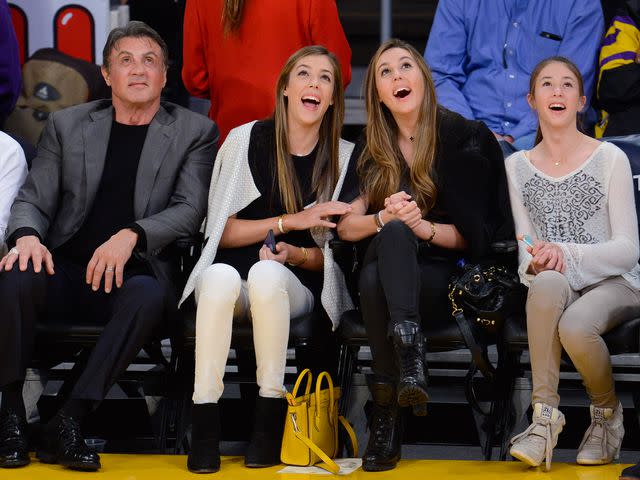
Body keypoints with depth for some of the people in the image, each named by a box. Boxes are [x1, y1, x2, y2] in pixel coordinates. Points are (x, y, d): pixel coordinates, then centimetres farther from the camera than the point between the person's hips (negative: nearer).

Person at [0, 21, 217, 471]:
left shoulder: (194, 132, 9)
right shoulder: (67, 125, 14)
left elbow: (190, 210, -2)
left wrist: (131, 235, -20)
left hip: (136, 270, -1)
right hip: (66, 269, 2)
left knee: (149, 296, -36)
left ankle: (67, 424, -31)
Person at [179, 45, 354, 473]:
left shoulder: (344, 157, 5)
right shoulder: (246, 140, 3)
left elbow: (333, 253, 8)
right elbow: (221, 231, 0)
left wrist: (294, 254, -12)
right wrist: (291, 221, -10)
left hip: (295, 284, 0)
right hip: (232, 276, 0)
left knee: (266, 273, -35)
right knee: (220, 276, -36)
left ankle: (271, 419, -29)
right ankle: (204, 425, -33)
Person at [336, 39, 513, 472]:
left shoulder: (464, 139, 1)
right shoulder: (372, 150, 13)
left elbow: (473, 236, -1)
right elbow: (346, 226, 6)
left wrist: (424, 228, -20)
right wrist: (384, 218, -15)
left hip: (444, 278, -3)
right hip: (385, 279, 3)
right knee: (392, 234, -32)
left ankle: (387, 413, -42)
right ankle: (409, 345, -44)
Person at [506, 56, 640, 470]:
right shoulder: (518, 166, 11)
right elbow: (526, 250, 9)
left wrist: (567, 254, -19)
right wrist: (535, 262, -16)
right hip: (553, 288, 2)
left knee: (575, 327, -35)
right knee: (547, 281, -36)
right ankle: (545, 413, -29)